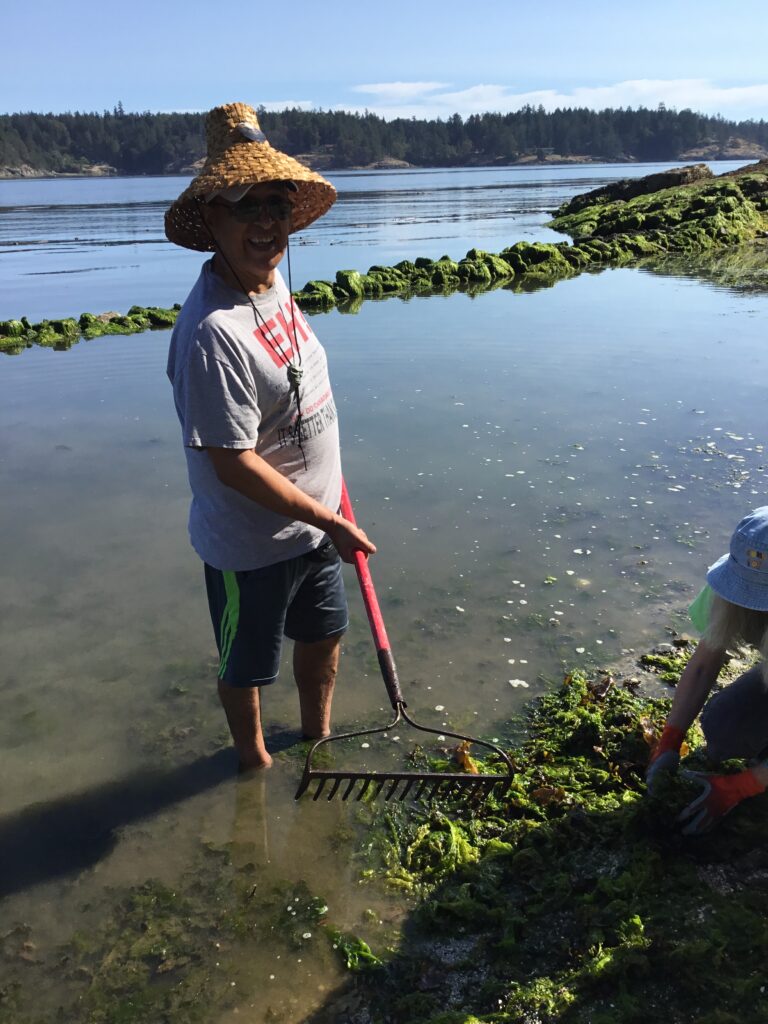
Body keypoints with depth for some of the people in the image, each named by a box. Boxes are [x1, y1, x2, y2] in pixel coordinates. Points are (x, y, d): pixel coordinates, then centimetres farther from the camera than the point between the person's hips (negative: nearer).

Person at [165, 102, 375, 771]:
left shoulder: (274, 278, -2)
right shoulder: (213, 332, -30)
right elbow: (233, 465, -27)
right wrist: (331, 522, -19)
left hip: (312, 525, 8)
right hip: (252, 546, -8)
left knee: (324, 638, 27)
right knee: (247, 666, 18)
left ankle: (318, 733, 55)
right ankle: (253, 759, 47)